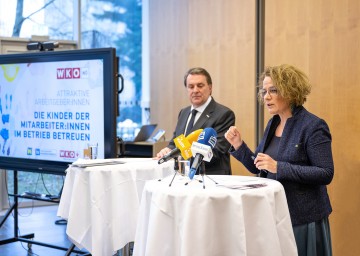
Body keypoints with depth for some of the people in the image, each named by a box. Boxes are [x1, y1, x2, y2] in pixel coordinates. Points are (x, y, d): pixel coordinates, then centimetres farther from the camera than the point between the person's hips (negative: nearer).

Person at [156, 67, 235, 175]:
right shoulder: (184, 113, 19)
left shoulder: (224, 114, -5)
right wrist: (168, 151, -5)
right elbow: (174, 143, 20)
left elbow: (215, 152, -14)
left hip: (211, 178, -6)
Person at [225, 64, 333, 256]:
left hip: (303, 219, -7)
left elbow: (325, 174, -19)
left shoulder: (313, 126, -13)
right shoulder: (273, 124, 9)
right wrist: (238, 145, -1)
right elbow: (259, 168, 15)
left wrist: (279, 167, -26)